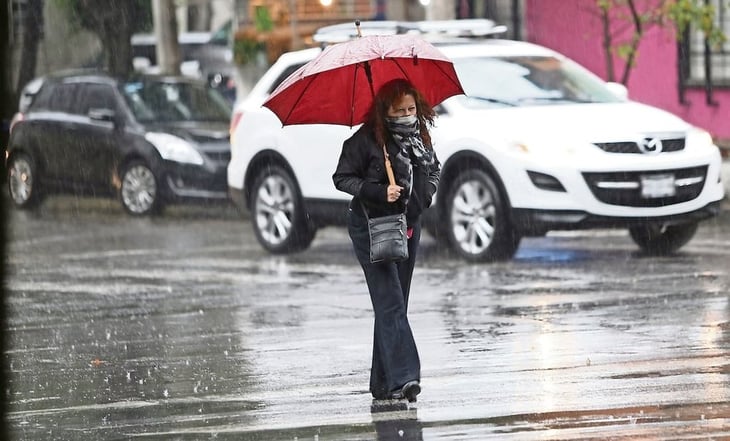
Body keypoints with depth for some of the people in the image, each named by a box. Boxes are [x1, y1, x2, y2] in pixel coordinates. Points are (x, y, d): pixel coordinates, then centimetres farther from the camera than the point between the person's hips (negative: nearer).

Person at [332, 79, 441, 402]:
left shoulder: (420, 136, 5)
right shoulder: (367, 139, -13)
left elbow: (434, 169, 22)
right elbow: (342, 178, -9)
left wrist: (427, 192, 2)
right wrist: (380, 192, -20)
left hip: (408, 226, 6)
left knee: (395, 304, 8)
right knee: (390, 302, -16)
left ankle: (383, 384, 14)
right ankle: (402, 378, -24)